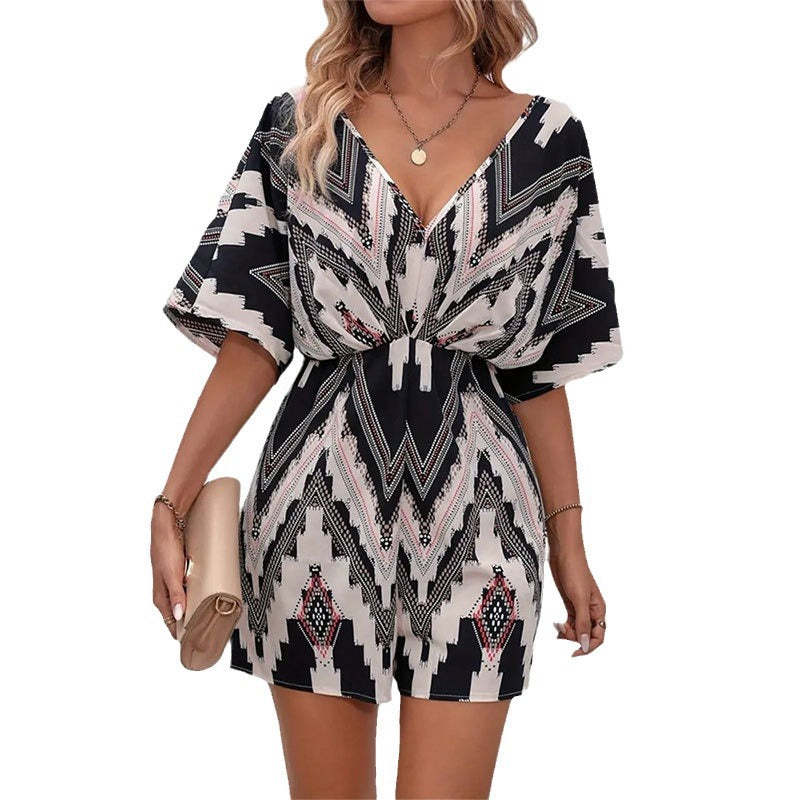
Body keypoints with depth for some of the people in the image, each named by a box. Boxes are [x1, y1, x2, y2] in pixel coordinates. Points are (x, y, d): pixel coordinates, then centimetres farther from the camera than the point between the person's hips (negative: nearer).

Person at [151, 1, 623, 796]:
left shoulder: (547, 140, 2)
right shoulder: (299, 126, 3)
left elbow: (542, 365, 6)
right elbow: (253, 342, 2)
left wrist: (568, 542, 6)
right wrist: (171, 504, -5)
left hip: (475, 515, 0)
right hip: (322, 507, 1)